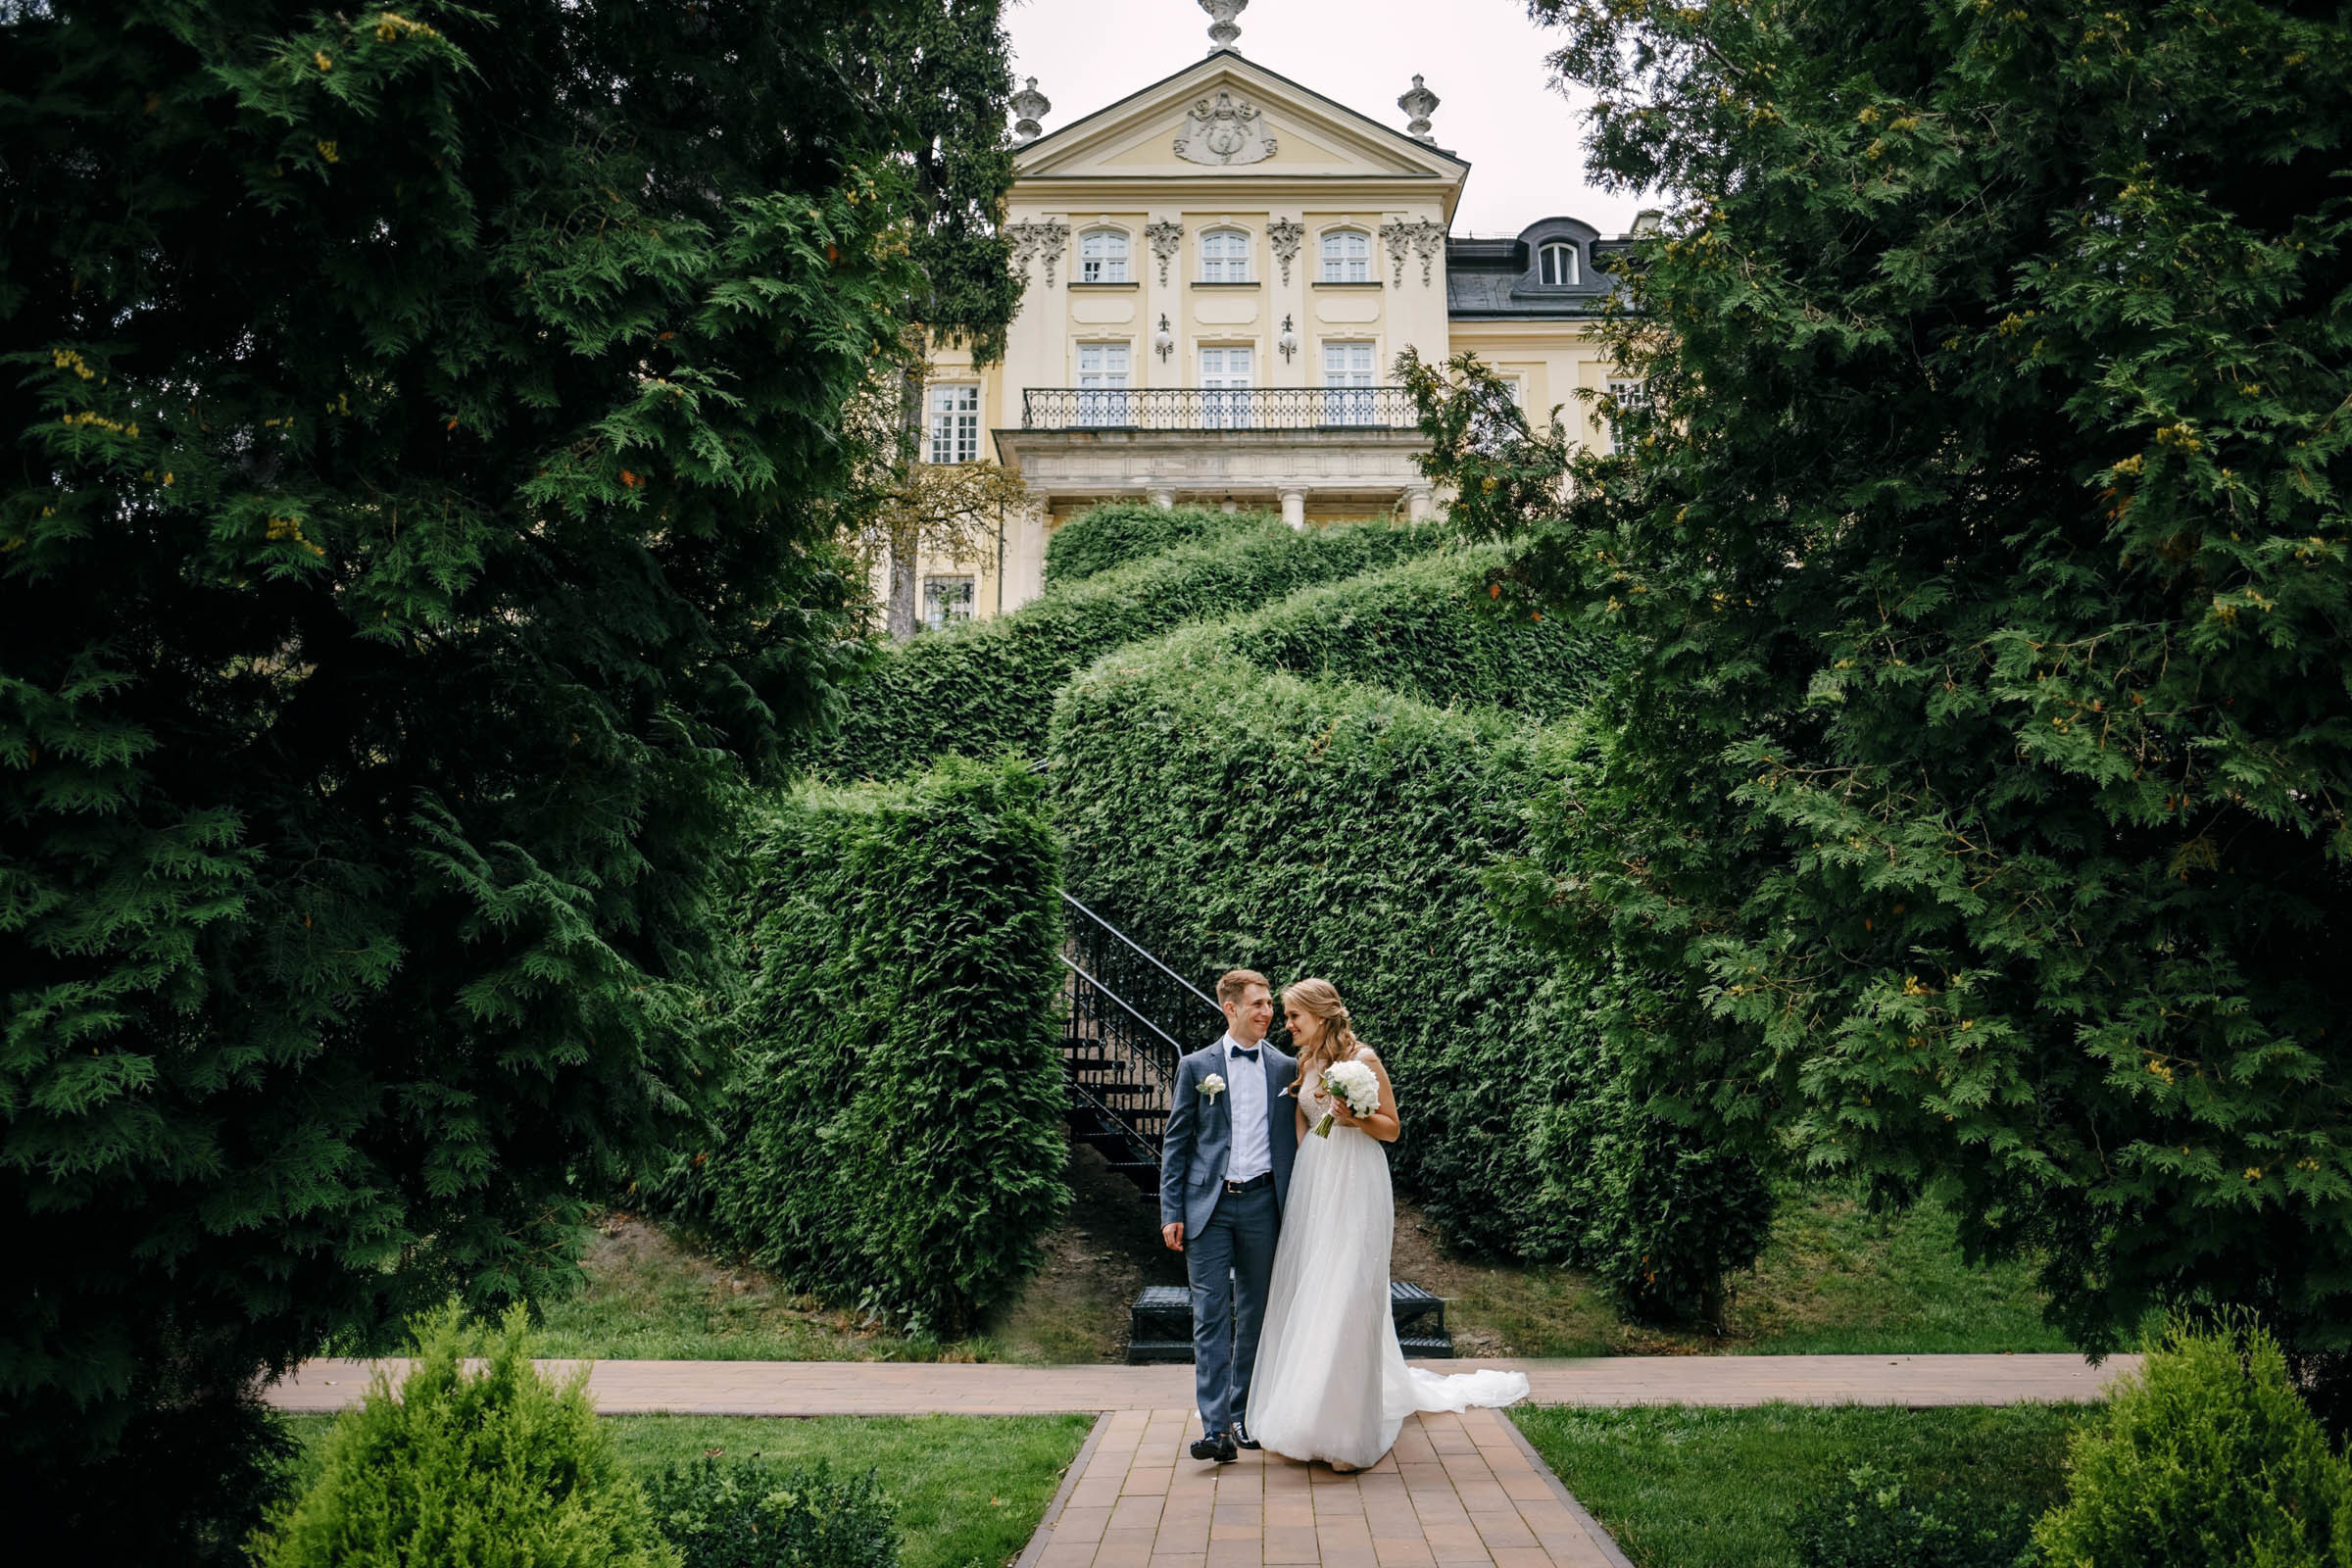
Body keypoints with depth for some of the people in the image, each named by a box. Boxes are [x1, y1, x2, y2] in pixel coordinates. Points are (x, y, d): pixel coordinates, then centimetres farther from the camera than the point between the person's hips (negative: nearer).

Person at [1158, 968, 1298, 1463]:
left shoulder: (1285, 1068, 9)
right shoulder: (1196, 1066, 4)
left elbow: (1293, 1140, 12)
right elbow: (1176, 1143, 4)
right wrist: (1171, 1211, -3)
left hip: (1262, 1204, 2)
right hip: (1208, 1205, -2)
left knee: (1254, 1315, 9)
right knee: (1211, 1316, -5)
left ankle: (1243, 1417, 21)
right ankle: (1215, 1428, -6)